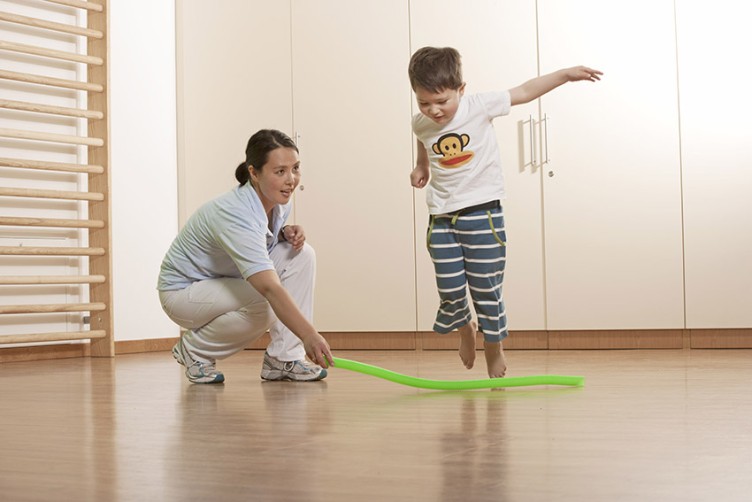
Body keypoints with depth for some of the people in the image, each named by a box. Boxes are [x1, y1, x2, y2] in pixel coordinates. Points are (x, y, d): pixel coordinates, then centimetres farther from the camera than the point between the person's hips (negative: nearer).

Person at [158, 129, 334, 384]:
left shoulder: (279, 202, -10)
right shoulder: (236, 214, -36)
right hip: (183, 290, -8)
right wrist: (308, 335, -57)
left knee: (301, 253, -13)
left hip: (227, 280, 8)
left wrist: (288, 232, -11)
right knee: (262, 305, -34)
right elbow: (270, 288, -46)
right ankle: (194, 349, -6)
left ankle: (283, 358, -11)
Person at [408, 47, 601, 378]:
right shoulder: (420, 124, 1)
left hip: (482, 213, -3)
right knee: (450, 293, 0)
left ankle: (494, 349, 23)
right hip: (442, 218, 3)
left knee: (486, 289, 2)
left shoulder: (480, 108, -9)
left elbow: (524, 92, -2)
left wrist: (565, 74, -4)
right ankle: (465, 328, 33)